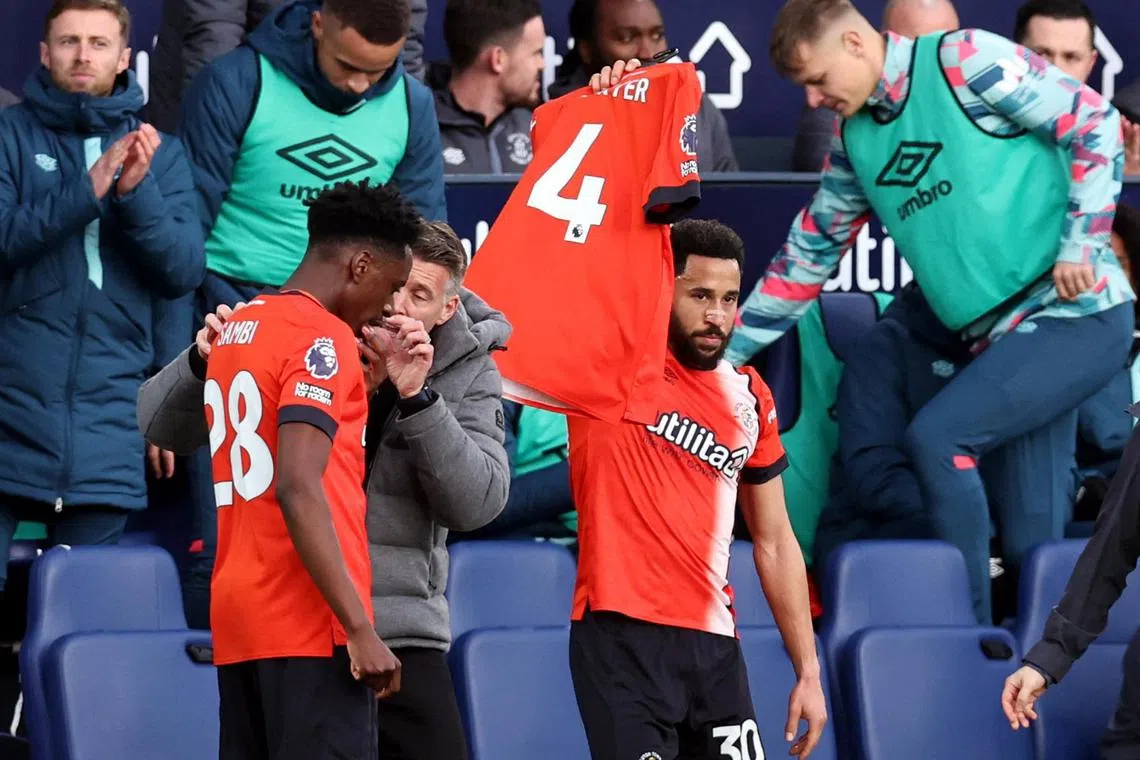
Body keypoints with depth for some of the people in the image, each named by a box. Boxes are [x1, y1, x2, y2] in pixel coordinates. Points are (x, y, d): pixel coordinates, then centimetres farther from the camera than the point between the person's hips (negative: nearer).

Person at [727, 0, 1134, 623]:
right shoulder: (856, 140, 14)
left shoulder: (966, 62, -8)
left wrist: (1080, 244, -15)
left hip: (1075, 314, -7)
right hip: (999, 339, 8)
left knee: (937, 436, -20)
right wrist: (726, 353, 21)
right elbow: (808, 254, 22)